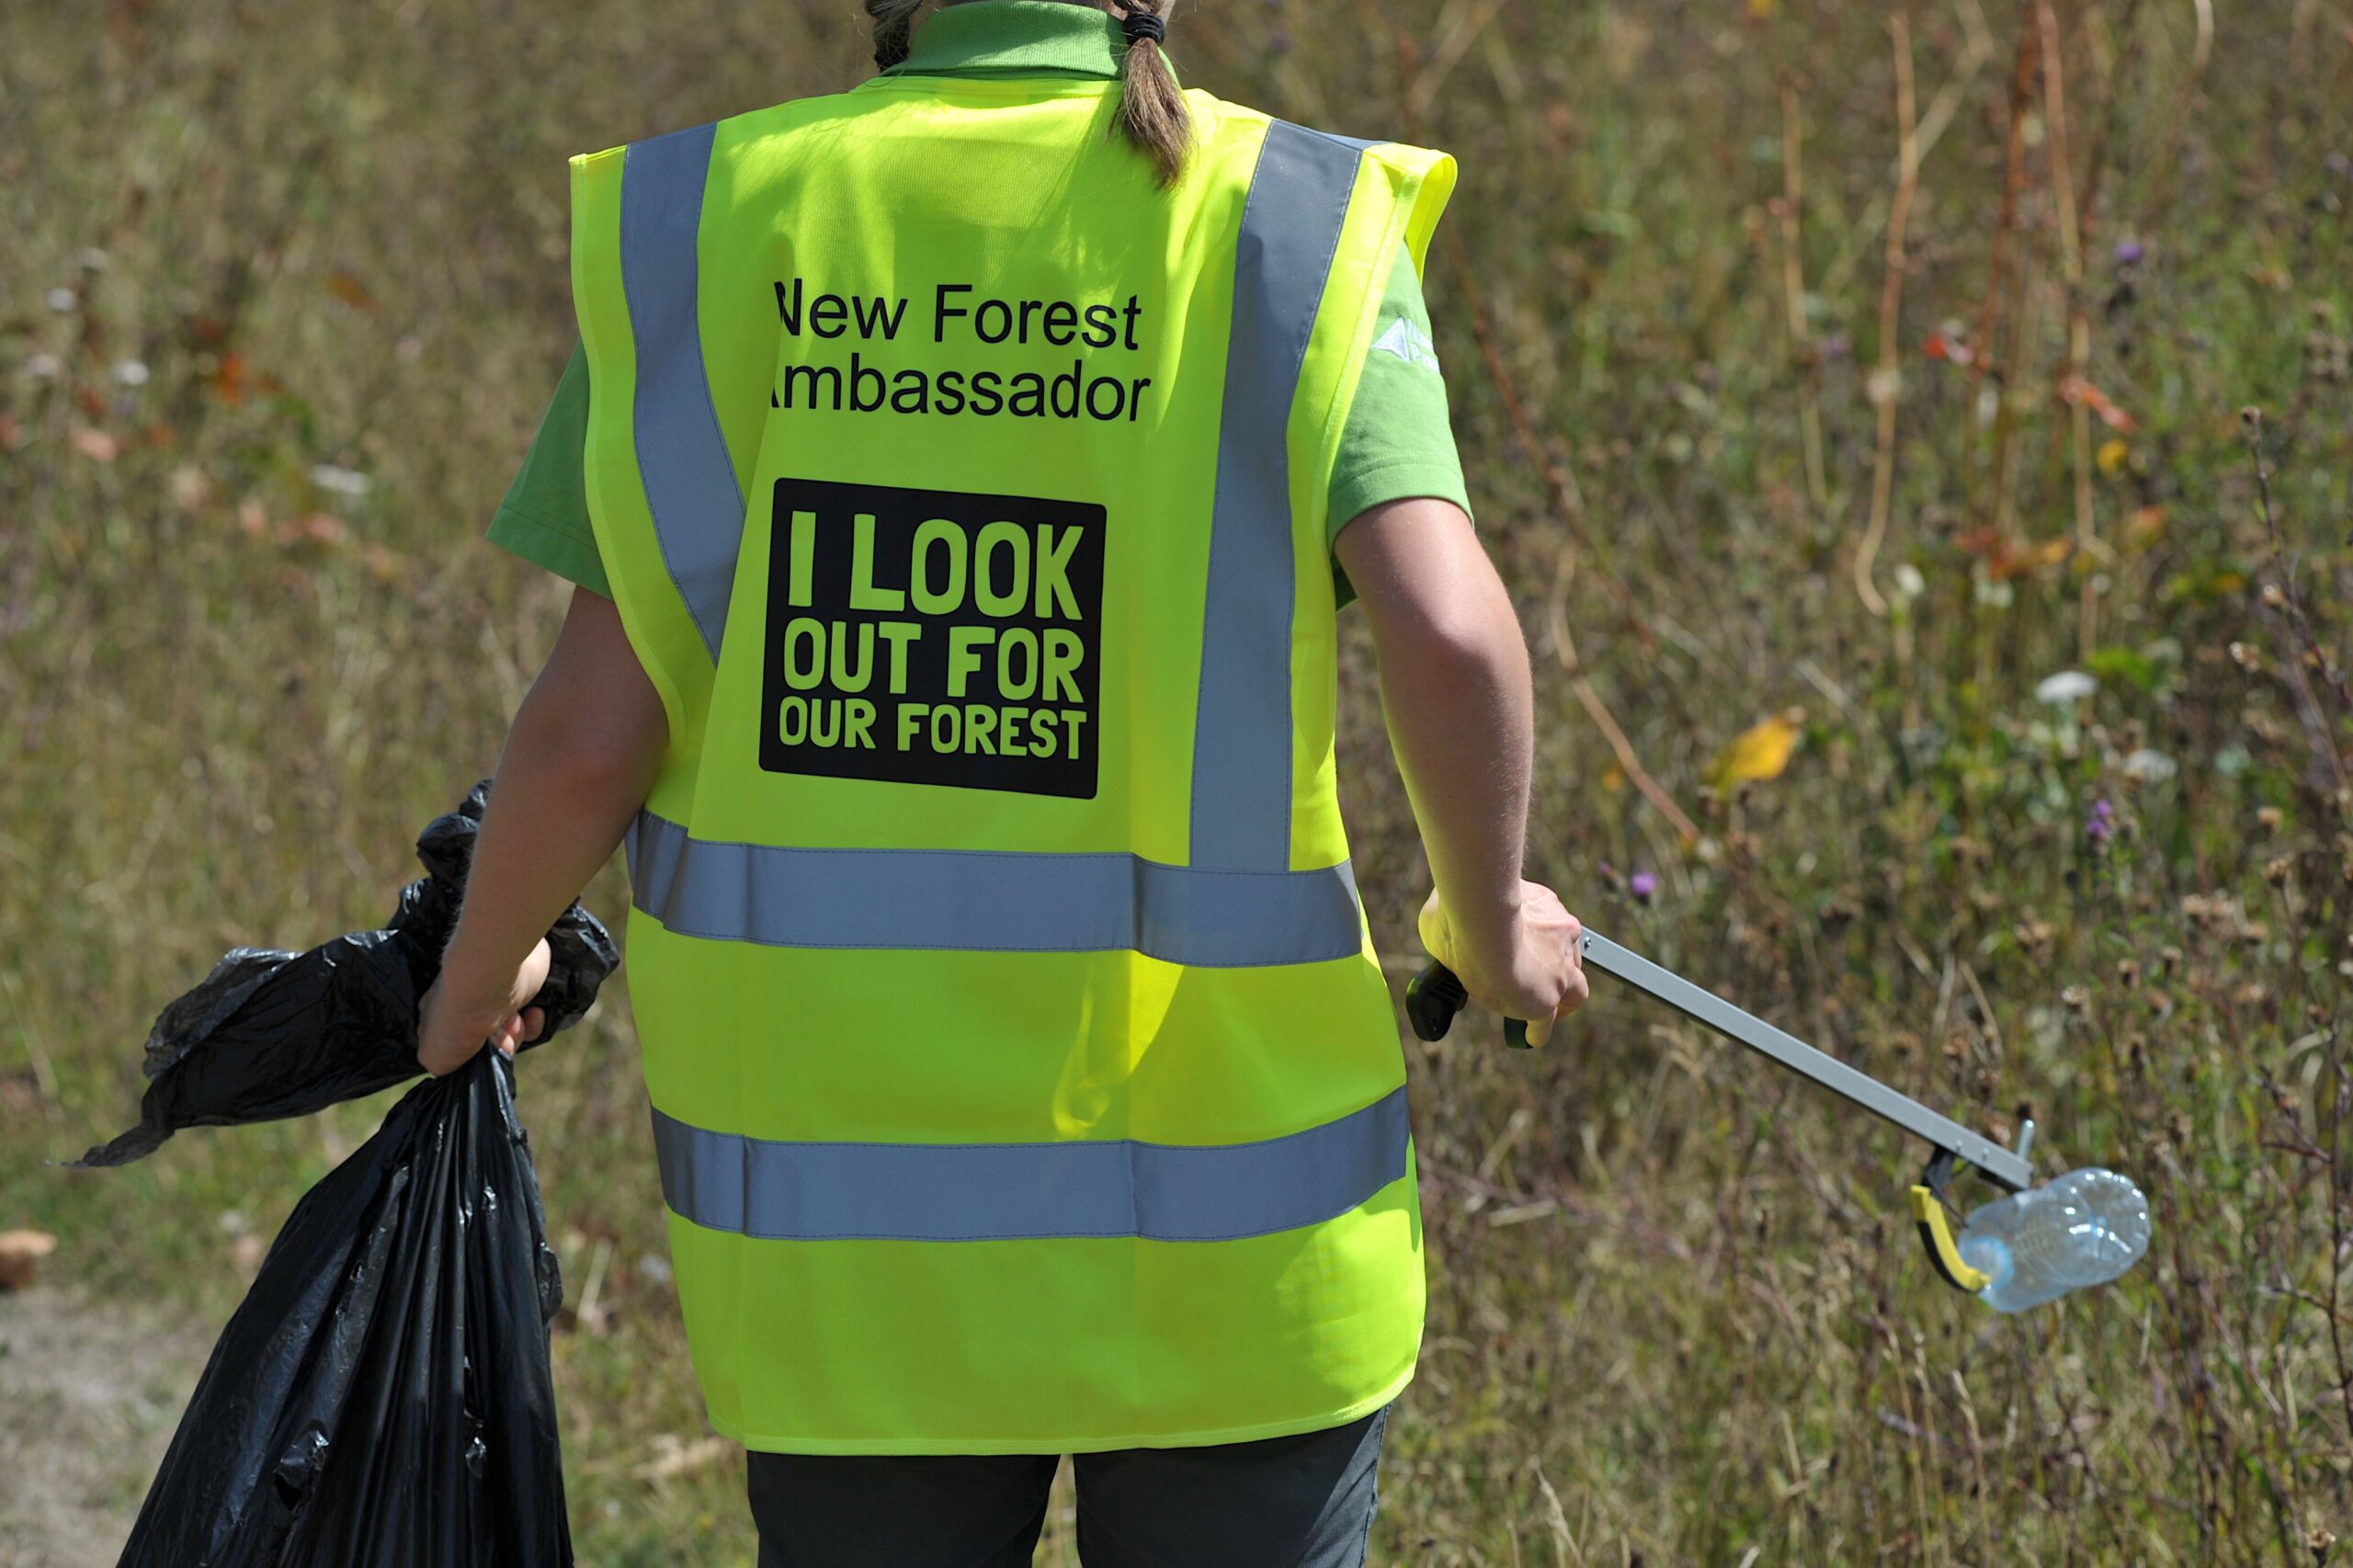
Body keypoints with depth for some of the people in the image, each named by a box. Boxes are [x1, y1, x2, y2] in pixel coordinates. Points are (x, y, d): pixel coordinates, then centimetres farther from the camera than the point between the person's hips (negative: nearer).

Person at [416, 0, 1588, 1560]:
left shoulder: (717, 221, 0)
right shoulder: (1292, 228, -4)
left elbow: (590, 732, -3)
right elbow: (1448, 645, -16)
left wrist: (480, 979, 16)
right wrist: (1491, 935, 3)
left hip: (834, 1196, 2)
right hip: (1221, 1225, -1)